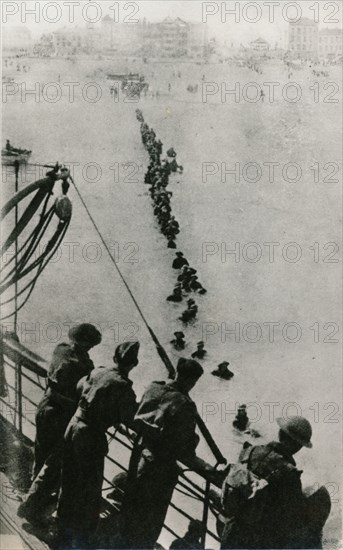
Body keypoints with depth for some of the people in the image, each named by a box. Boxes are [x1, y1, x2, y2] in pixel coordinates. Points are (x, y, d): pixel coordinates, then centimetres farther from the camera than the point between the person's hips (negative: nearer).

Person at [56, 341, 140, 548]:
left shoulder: (97, 372, 1)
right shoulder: (123, 387, -18)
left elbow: (80, 386, 19)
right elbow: (130, 420, -12)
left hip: (74, 428, 7)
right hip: (91, 437, -7)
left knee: (70, 481, 21)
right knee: (89, 491, 8)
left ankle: (65, 531, 38)